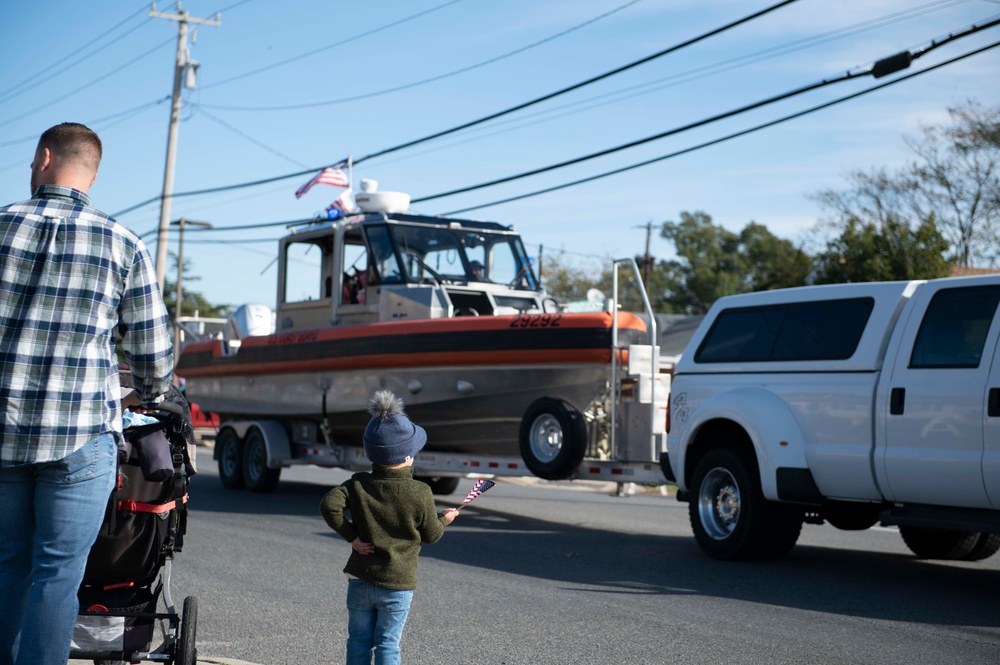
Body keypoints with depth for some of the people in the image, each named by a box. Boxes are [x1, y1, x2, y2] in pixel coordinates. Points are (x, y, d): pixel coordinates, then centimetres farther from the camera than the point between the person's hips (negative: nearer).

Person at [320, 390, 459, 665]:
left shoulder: (358, 485, -5)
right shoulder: (420, 494, -11)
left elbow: (329, 505, -19)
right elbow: (431, 535, 0)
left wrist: (350, 535, -7)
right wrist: (444, 520, 21)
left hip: (360, 580, 2)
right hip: (397, 585, -2)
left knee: (359, 641, 13)